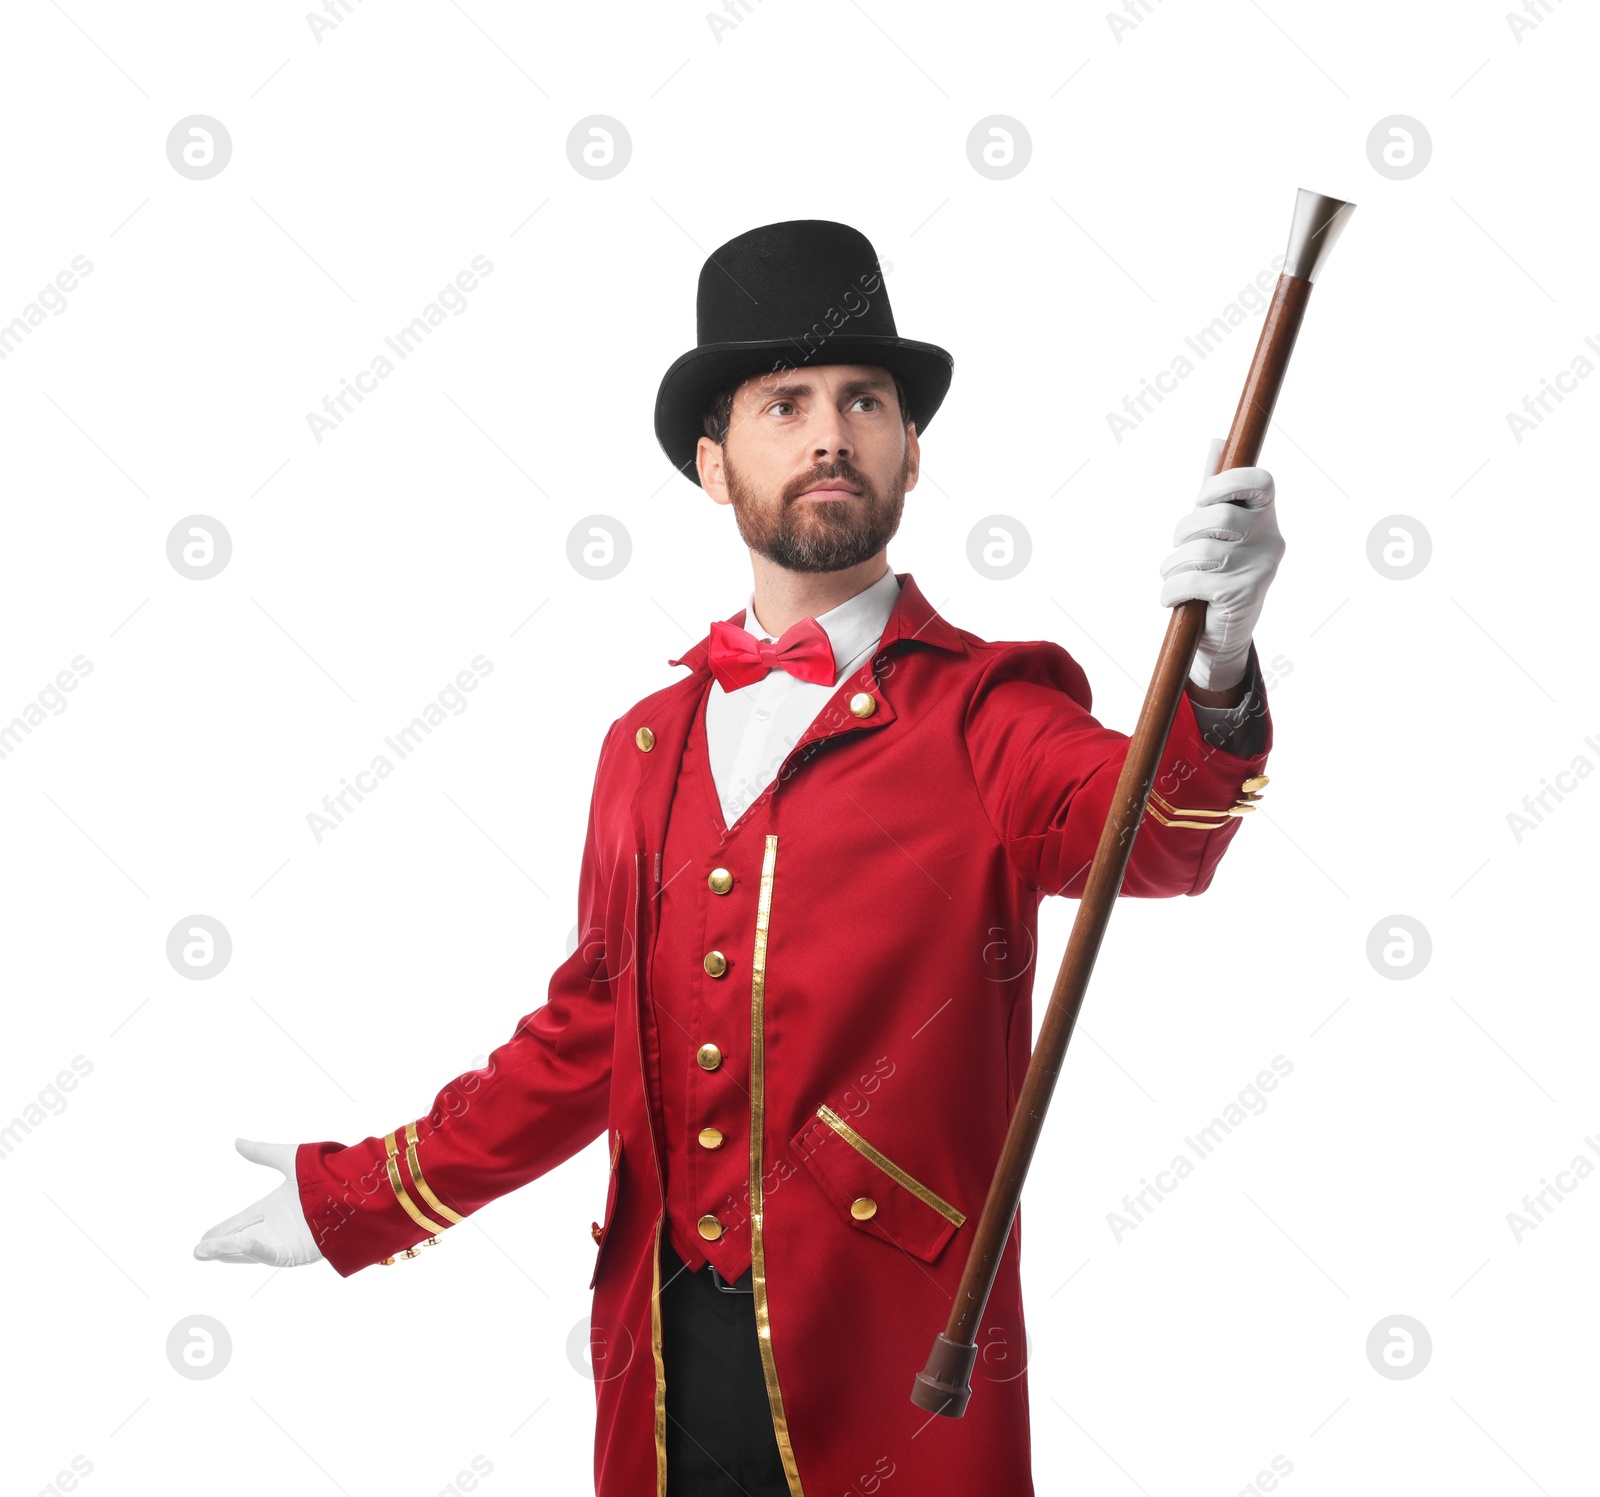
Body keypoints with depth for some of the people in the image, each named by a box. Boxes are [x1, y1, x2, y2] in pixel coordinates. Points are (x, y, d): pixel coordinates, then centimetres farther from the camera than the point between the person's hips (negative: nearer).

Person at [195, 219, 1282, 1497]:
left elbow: (1152, 831, -24)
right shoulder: (648, 743, 9)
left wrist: (1215, 674, -44)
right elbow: (590, 1032, 15)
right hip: (659, 1367, 4)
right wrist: (362, 1198, 17)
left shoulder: (986, 717, -4)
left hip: (897, 1380, -4)